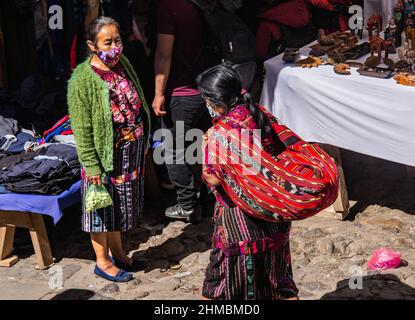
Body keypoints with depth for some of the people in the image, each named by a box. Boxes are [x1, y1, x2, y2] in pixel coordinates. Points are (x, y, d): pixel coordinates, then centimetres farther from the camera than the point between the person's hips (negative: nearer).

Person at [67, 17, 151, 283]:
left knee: (121, 204, 20)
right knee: (103, 207, 9)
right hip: (107, 154, -7)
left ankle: (118, 253, 38)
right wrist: (91, 165, -18)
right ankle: (102, 262, 27)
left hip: (131, 151, 7)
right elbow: (81, 128, -17)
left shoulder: (123, 63, 1)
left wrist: (143, 142, 15)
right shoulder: (83, 79, -19)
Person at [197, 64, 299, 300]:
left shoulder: (221, 131, -20)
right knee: (274, 267, 21)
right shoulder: (261, 115, -1)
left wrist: (206, 146, -8)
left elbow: (213, 178, -21)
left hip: (240, 216, -6)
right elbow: (280, 150, 8)